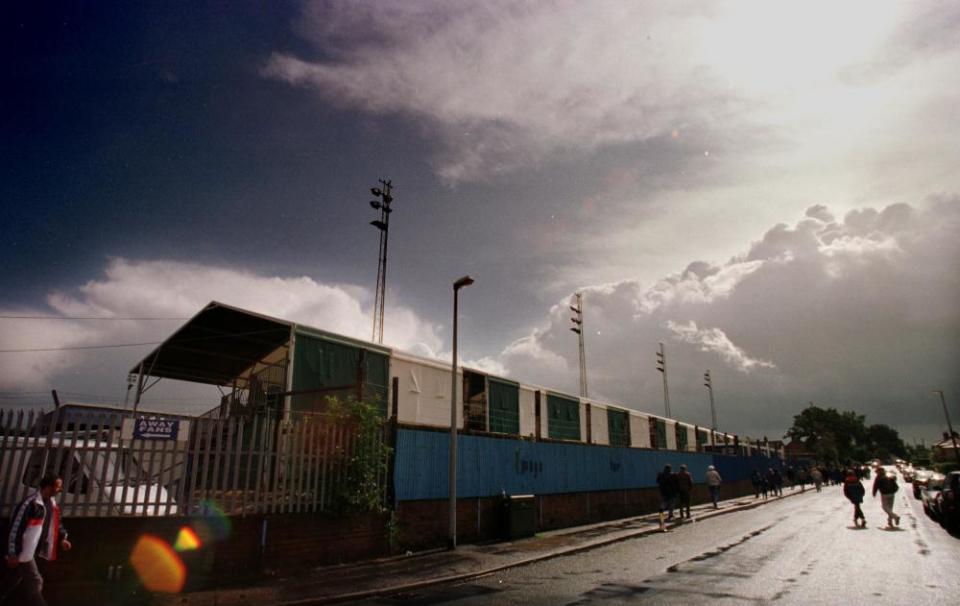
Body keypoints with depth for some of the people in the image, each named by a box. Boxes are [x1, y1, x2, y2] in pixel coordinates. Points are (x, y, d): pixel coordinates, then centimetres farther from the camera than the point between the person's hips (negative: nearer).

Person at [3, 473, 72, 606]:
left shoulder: (51, 502, 5)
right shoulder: (31, 502, -24)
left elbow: (54, 522, 18)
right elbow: (16, 527, -22)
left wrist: (62, 538, 8)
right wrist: (13, 554, -20)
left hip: (34, 550, 9)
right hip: (23, 551, -9)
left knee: (12, 583, 20)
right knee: (35, 583, -6)